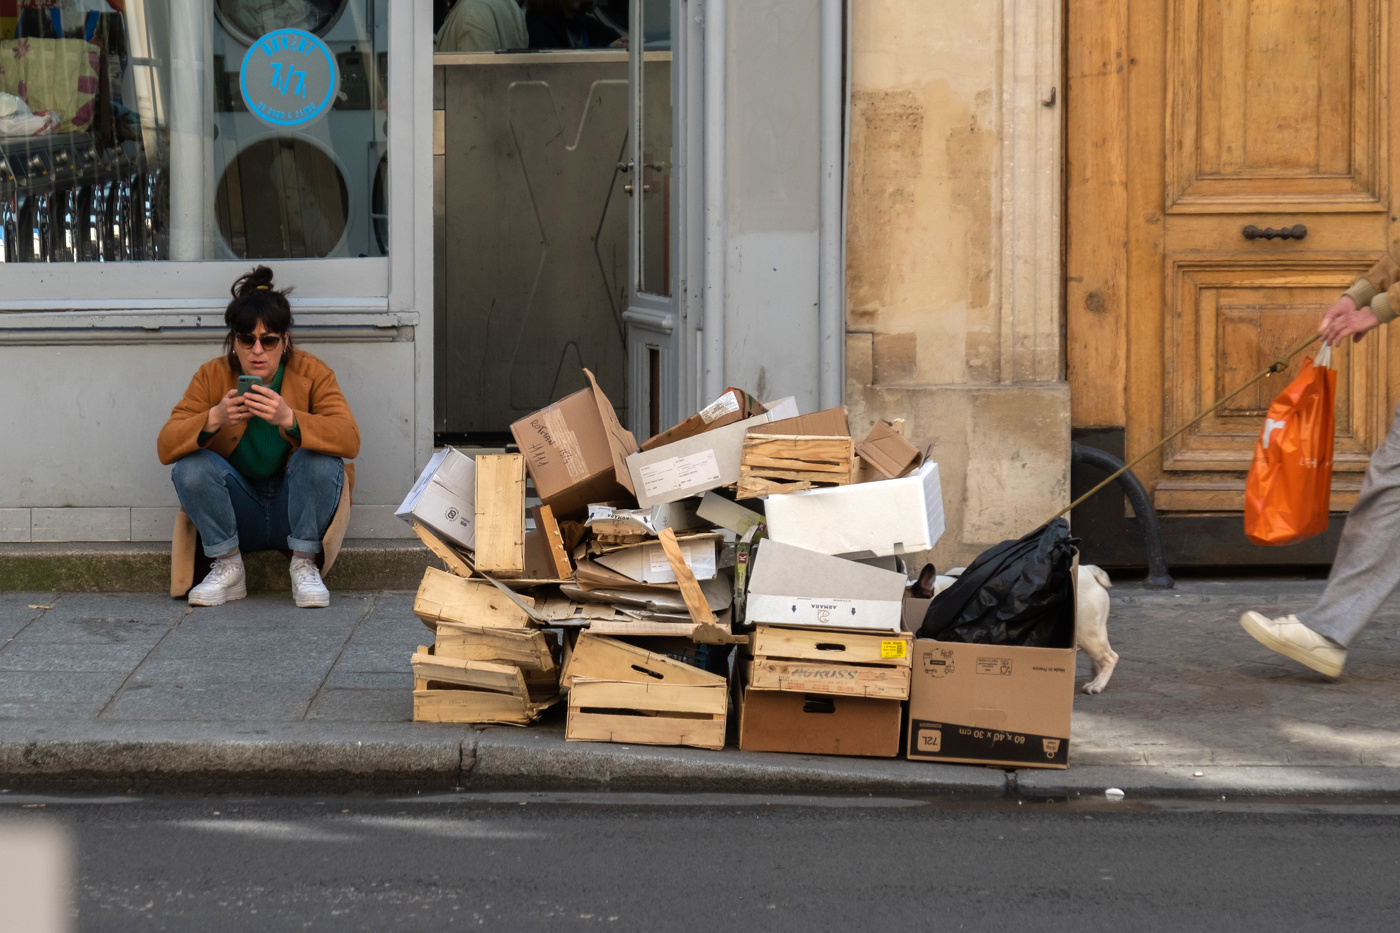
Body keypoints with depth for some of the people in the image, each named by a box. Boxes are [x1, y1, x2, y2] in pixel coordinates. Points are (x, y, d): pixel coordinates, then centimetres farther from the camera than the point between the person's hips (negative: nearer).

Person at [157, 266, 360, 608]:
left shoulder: (312, 373, -9)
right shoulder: (212, 376, -5)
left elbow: (350, 439, -25)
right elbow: (166, 447, -15)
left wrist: (289, 418, -41)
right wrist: (213, 419, -34)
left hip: (293, 511, -1)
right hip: (238, 516, 1)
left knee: (320, 458, -28)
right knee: (190, 465, -24)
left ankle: (304, 566, -14)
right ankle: (228, 568, -10)